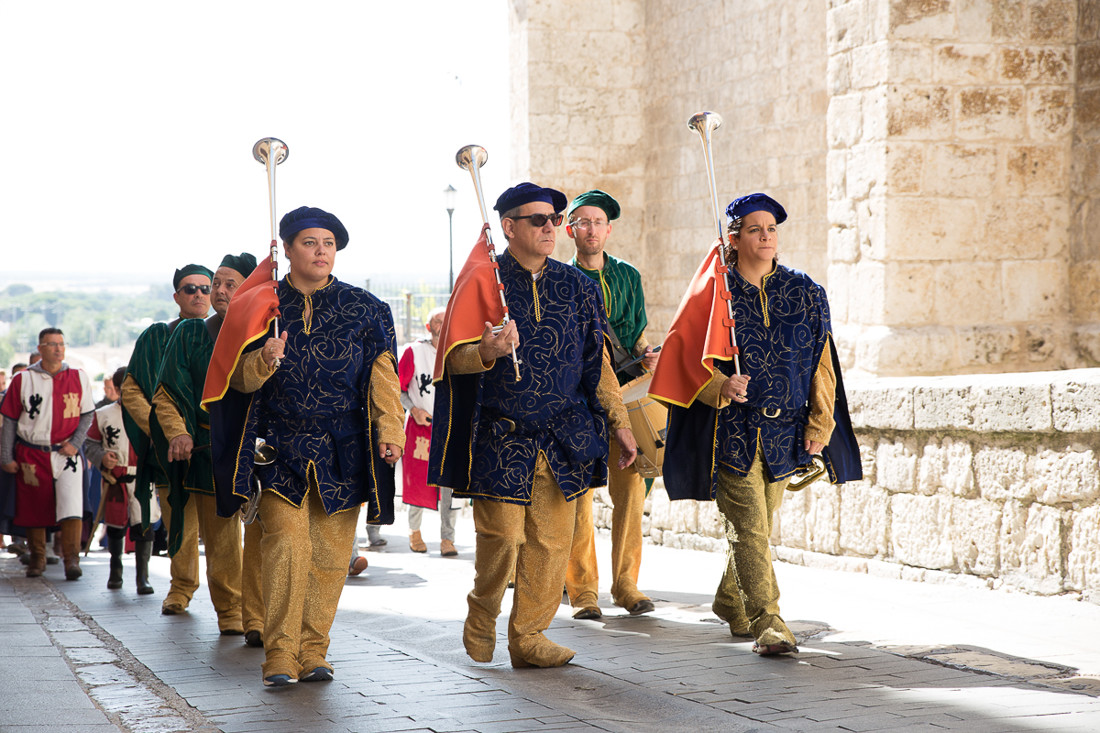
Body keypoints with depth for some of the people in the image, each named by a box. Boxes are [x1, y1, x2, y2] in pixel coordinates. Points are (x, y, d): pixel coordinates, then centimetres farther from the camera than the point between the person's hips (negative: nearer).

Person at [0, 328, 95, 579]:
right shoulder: (23, 380, 1)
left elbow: (87, 415, 10)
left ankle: (72, 560, -14)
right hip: (31, 454, 0)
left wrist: (75, 443, -4)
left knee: (72, 505, -16)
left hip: (66, 453, 0)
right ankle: (37, 558, 23)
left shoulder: (79, 378, 4)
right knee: (34, 508, 8)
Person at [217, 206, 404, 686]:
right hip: (281, 448, -1)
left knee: (329, 553, 1)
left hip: (342, 452, 1)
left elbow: (382, 376, 4)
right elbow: (239, 379, 6)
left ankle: (313, 651, 12)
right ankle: (280, 655, -8)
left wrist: (390, 430, -9)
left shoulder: (364, 309, 7)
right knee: (286, 545, -13)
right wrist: (263, 359, -16)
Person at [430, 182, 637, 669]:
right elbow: (453, 357, -8)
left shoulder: (576, 285, 10)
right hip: (501, 437, -4)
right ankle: (481, 616, 19)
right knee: (503, 535, -8)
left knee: (552, 539, 2)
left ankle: (528, 636, 14)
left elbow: (597, 361, 16)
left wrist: (619, 423, 14)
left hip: (564, 436, 4)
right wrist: (485, 353, -30)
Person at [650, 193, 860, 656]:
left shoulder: (804, 293, 6)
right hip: (733, 430, -3)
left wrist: (819, 426, 1)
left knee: (757, 526, 14)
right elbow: (686, 358, -2)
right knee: (749, 527, -11)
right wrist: (721, 386, -20)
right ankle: (766, 622, -12)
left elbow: (822, 364, 7)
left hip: (784, 430, 4)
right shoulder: (715, 294, -2)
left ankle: (730, 601, 36)